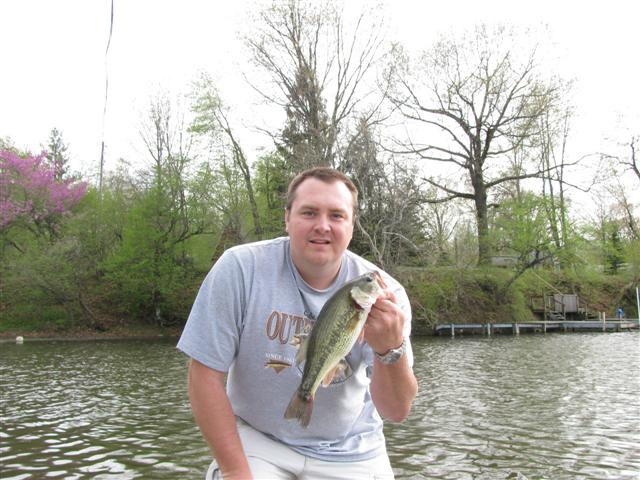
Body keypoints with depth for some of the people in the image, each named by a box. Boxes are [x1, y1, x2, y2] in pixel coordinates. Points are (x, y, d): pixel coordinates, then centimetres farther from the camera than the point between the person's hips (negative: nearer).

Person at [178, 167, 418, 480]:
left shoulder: (383, 292, -14)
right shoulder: (239, 268, -18)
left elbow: (397, 412, -14)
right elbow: (205, 375, -14)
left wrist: (391, 349, -33)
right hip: (257, 440, -1)